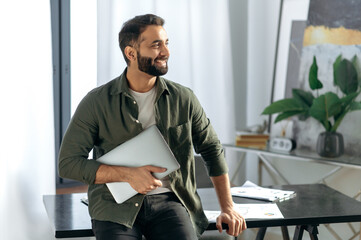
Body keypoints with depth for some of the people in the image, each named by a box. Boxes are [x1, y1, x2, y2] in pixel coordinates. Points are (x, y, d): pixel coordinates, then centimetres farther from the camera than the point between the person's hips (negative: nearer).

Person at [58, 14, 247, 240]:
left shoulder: (183, 98, 6)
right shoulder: (97, 102, -1)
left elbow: (213, 150, 17)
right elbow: (68, 162, -3)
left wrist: (228, 208, 10)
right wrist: (127, 174, -13)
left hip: (168, 200, 2)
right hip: (116, 204, -1)